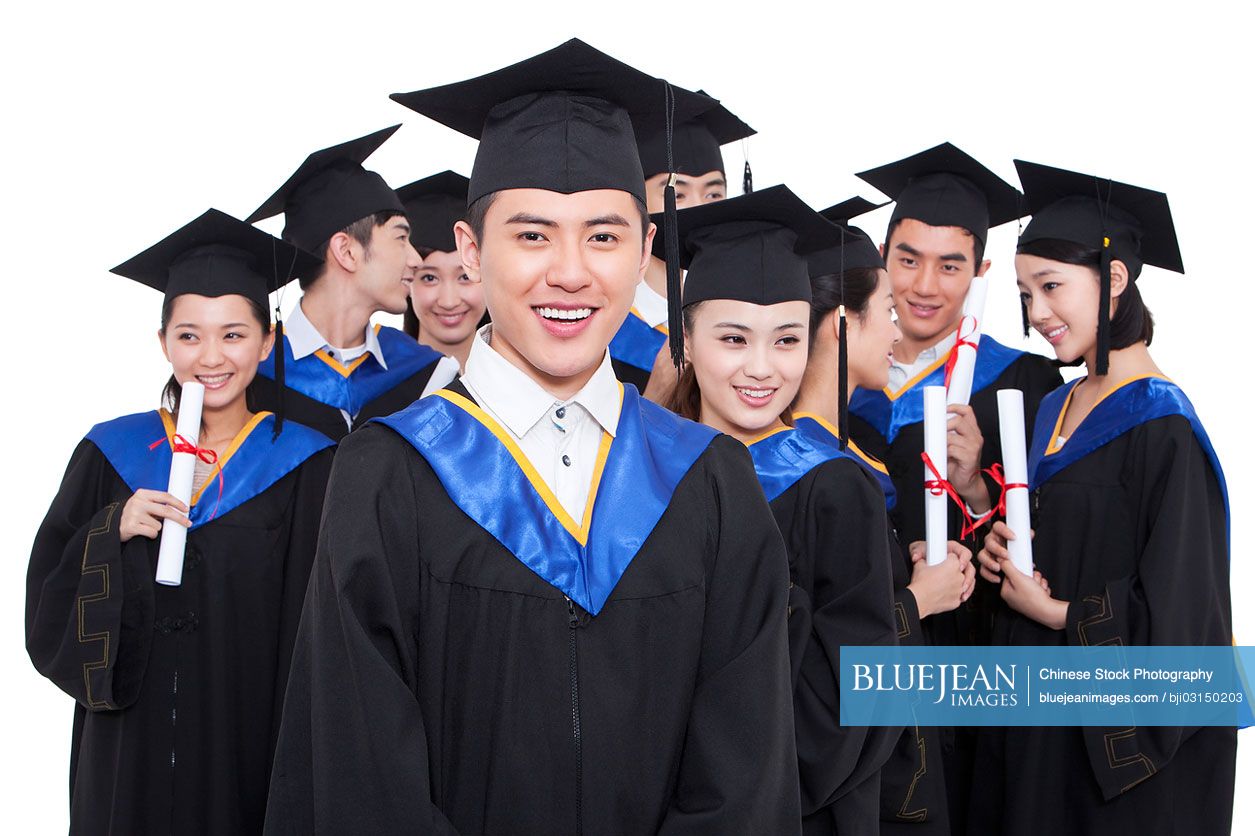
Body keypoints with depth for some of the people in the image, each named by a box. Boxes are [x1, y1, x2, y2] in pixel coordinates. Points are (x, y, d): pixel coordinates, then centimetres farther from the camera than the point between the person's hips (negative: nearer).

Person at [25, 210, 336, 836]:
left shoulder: (305, 466, -4)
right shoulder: (112, 455, 3)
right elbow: (49, 614, 0)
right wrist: (110, 534, -16)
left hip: (254, 754, -1)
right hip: (131, 757, 2)